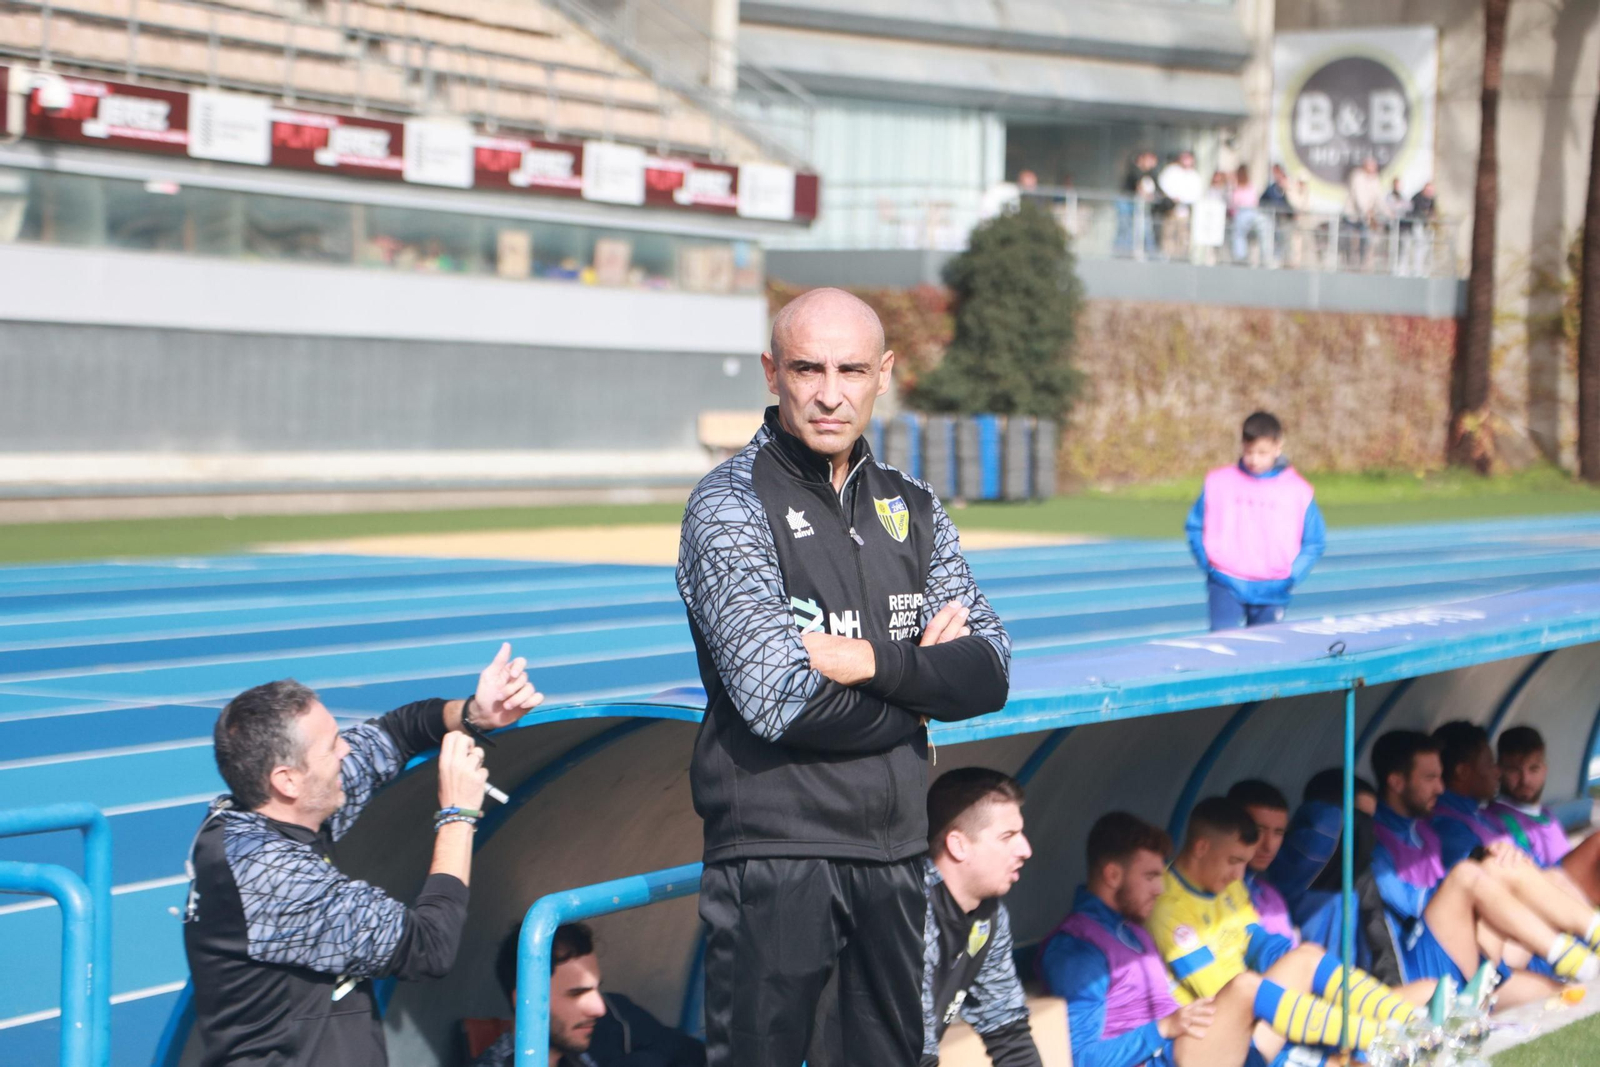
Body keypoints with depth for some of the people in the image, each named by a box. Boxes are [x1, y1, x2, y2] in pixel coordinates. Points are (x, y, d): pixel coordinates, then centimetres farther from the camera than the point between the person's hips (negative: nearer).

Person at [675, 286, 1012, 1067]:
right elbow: (781, 700, -17)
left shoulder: (911, 509, 12)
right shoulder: (730, 505, -7)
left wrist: (873, 661, -13)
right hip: (776, 855, -6)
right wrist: (923, 681, -5)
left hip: (895, 851, 6)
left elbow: (990, 673, 3)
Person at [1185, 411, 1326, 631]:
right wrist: (1207, 563, -3)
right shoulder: (1218, 483, 2)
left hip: (1272, 592, 1)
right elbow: (1195, 528, 9)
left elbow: (1314, 543, 6)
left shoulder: (1299, 491, 0)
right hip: (1226, 586, -1)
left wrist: (1292, 577, -5)